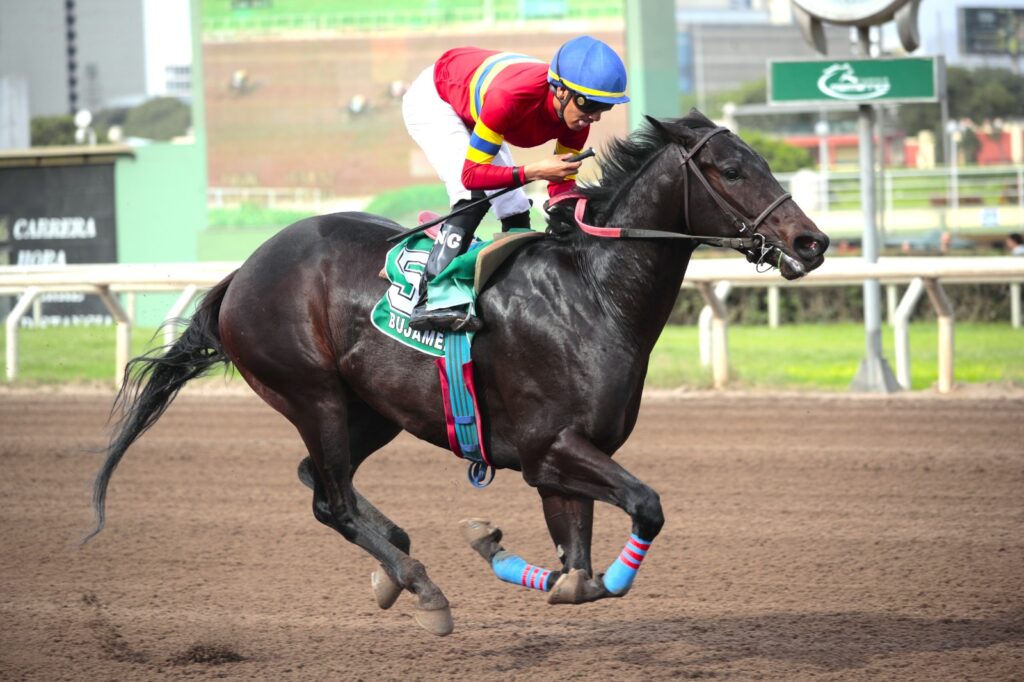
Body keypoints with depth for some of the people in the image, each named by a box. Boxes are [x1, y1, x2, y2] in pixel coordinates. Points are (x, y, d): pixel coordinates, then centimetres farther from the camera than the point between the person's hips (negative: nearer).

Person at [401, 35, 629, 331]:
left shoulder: (577, 110, -23)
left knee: (516, 213, 3)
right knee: (473, 196, -27)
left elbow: (563, 183, -11)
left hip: (471, 114, 8)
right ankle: (430, 301, -30)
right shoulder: (510, 96, -44)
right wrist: (533, 172, -49)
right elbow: (471, 174, -39)